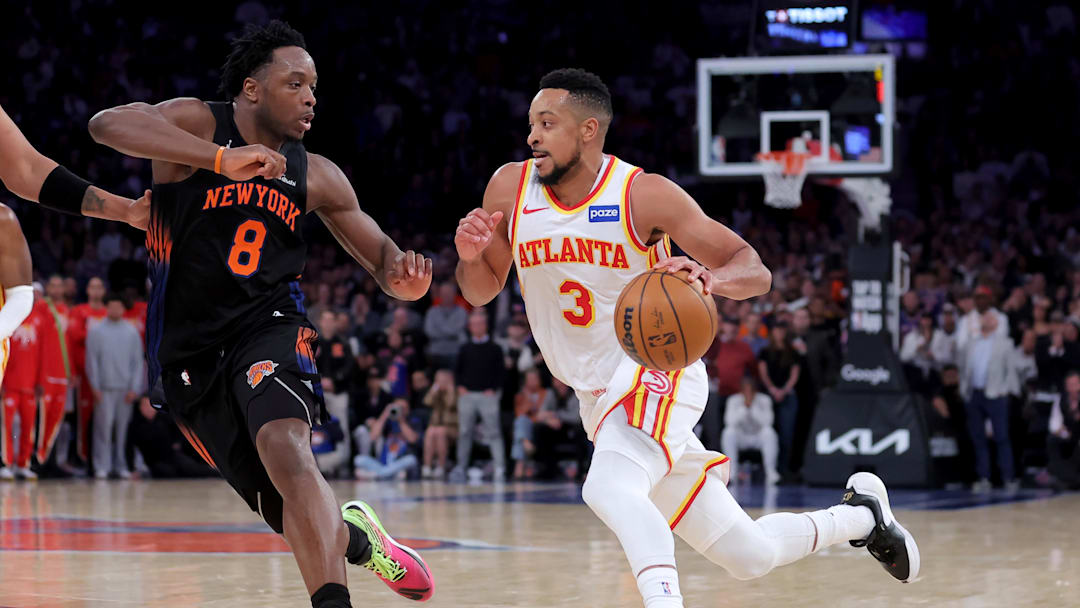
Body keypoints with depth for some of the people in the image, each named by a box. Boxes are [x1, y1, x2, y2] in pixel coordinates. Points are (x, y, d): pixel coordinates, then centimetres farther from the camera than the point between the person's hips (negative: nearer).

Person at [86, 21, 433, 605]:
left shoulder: (317, 177, 6)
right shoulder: (197, 123, -5)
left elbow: (383, 259, 15)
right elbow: (108, 124, -26)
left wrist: (405, 277, -12)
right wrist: (221, 158, -36)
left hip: (268, 324, 1)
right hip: (189, 348, -1)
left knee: (285, 444, -32)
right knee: (297, 519, 0)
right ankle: (355, 535, 35)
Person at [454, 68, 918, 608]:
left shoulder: (643, 195, -14)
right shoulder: (509, 188, -2)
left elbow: (755, 272, -14)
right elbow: (481, 291, 10)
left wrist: (708, 279, -37)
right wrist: (470, 256, -14)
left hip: (656, 371, -5)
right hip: (597, 396, 5)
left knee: (608, 487, -38)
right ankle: (859, 516, 33)